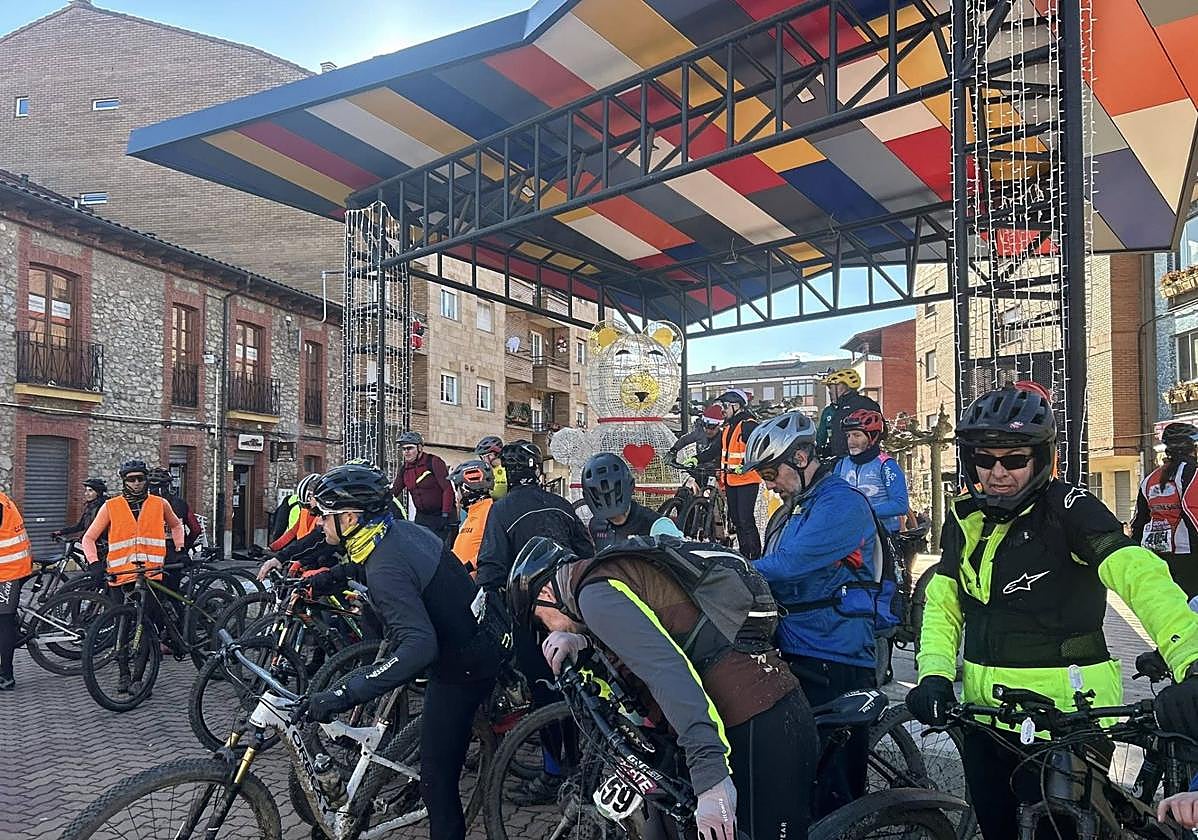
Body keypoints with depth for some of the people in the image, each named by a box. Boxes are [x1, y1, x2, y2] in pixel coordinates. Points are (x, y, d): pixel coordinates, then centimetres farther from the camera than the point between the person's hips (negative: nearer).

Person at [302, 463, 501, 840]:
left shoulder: (386, 570, -32)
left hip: (460, 669, -10)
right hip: (479, 640, 10)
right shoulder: (402, 528, -4)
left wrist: (346, 692, -46)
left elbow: (420, 647, -43)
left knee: (437, 777, -1)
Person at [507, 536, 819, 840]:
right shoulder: (624, 569, 21)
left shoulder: (596, 591, -9)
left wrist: (710, 773, -28)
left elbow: (665, 668, -22)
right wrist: (579, 639, 12)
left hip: (757, 727, -10)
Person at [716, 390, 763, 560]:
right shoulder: (728, 426, 16)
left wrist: (744, 465, -30)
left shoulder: (749, 425, -13)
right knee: (736, 520, 14)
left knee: (746, 520, -11)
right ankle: (744, 556, 24)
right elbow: (718, 450, 22)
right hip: (731, 480, 10)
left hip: (747, 479, -10)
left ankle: (755, 557, -5)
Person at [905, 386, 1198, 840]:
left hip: (1063, 717, -6)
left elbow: (1141, 575, -28)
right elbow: (942, 604, 9)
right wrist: (934, 675, -8)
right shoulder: (964, 518, 5)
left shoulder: (1067, 508, -14)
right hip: (982, 713, 6)